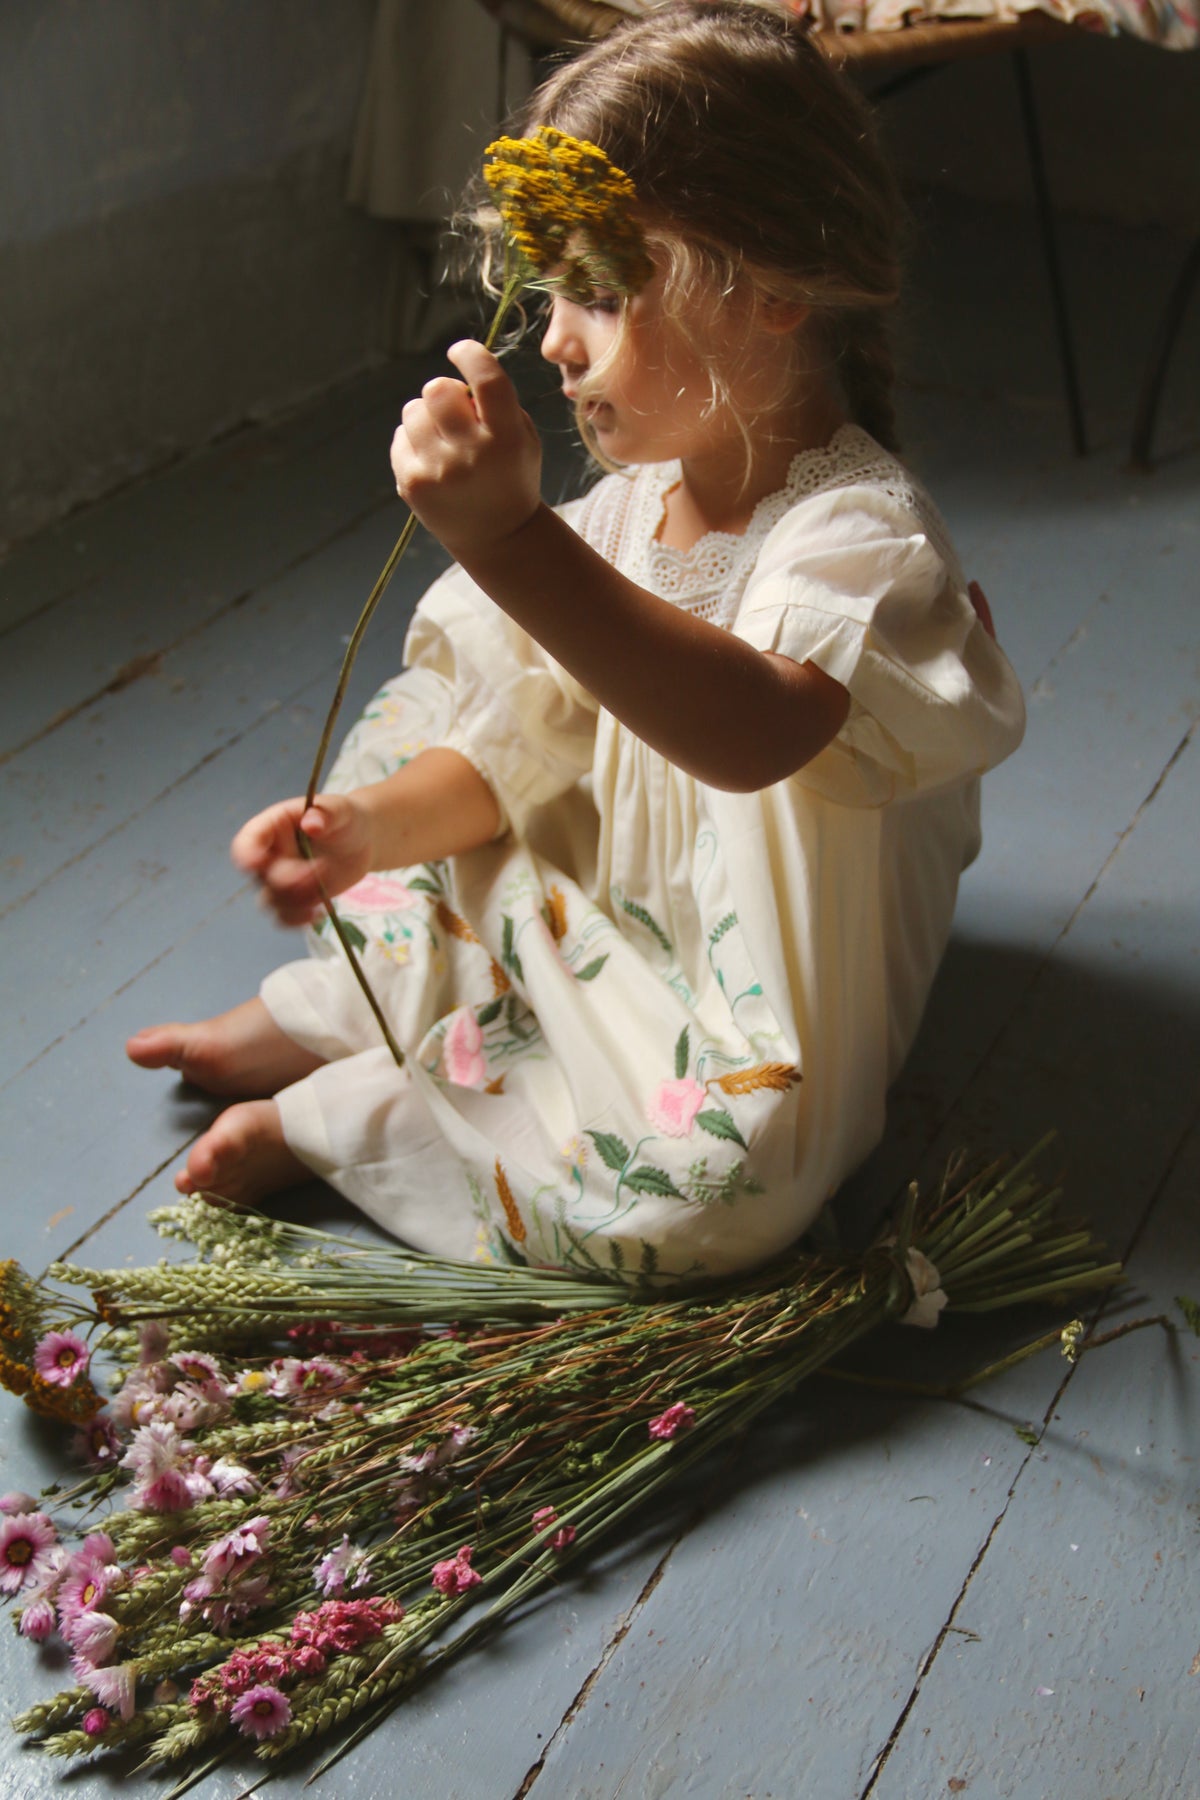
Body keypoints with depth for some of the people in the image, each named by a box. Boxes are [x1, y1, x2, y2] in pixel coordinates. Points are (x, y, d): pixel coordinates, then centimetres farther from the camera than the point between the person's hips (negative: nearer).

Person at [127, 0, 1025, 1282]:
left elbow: (753, 734, -48)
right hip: (592, 917, 8)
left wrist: (513, 540, -56)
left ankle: (337, 1115, -16)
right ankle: (324, 1015, 7)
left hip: (740, 1007, -7)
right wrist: (372, 824, -15)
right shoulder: (630, 502, 0)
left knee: (703, 1185, -35)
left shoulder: (867, 535, -26)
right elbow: (523, 749, 4)